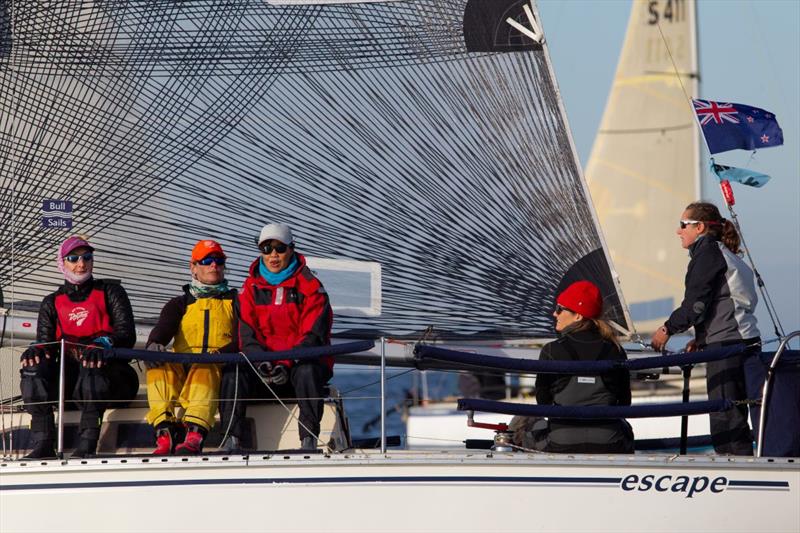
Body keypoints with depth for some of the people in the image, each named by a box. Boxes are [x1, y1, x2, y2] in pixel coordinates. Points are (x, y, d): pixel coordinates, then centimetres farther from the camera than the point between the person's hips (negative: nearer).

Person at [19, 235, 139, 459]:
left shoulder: (109, 291, 9)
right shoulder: (52, 303, 19)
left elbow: (127, 335, -4)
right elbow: (46, 342, 8)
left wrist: (103, 344, -28)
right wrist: (37, 349, -19)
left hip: (110, 375, -3)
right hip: (71, 377, 3)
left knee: (92, 364, -37)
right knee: (33, 364, -25)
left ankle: (87, 445, -45)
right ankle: (43, 445, -35)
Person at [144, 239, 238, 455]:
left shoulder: (235, 302, 22)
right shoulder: (180, 304, 27)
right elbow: (162, 329, 5)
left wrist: (219, 353, -19)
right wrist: (154, 345, -22)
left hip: (218, 369, -2)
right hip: (181, 370, 2)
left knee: (203, 369, -38)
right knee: (159, 364, -31)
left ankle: (195, 435, -58)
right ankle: (165, 433, -45)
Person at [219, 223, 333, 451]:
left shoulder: (310, 286, 1)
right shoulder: (251, 287, 12)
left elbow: (313, 335, -8)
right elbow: (247, 332, 3)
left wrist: (287, 364, -22)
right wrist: (262, 362, -17)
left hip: (302, 362, -3)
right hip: (263, 362, 3)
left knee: (305, 372, -37)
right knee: (233, 372, -26)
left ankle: (309, 439, -35)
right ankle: (232, 438, -28)